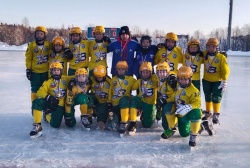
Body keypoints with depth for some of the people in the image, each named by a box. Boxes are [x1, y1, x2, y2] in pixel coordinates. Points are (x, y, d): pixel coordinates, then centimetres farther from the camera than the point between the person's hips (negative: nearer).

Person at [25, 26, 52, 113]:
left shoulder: (49, 45, -1)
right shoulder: (31, 45, -2)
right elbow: (28, 58, 0)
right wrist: (28, 69, -4)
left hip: (46, 71, 1)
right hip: (35, 71, -1)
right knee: (35, 90, 3)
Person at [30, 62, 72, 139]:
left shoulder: (66, 79, 3)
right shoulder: (48, 82, 1)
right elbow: (40, 92, -10)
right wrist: (48, 97, -26)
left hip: (60, 105, 0)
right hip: (50, 103, 0)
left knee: (55, 125, -9)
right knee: (37, 102, -31)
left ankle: (48, 116, 27)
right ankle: (37, 126, -24)